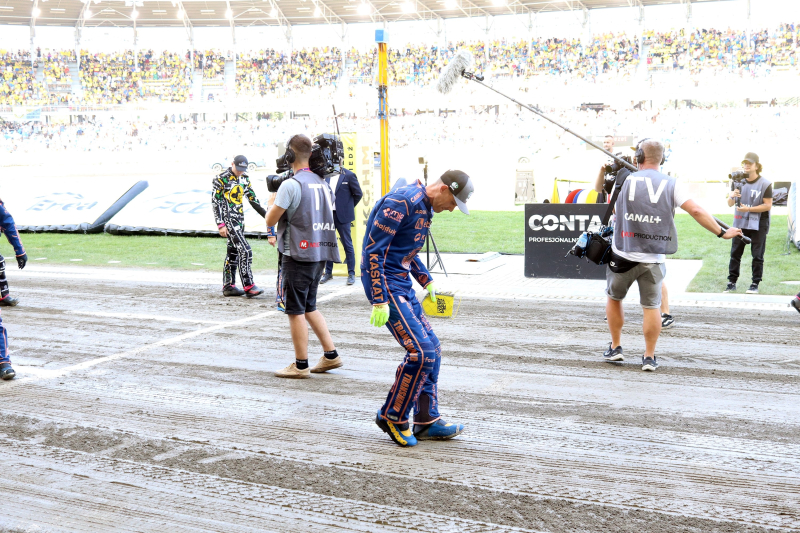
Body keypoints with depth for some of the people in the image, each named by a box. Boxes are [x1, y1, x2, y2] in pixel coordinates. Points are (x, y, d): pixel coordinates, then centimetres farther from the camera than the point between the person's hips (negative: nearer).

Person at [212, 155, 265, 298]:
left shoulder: (245, 179, 12)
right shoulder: (221, 179, -9)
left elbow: (253, 199, 17)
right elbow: (215, 203, -10)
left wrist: (266, 215, 11)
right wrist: (221, 225, -15)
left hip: (240, 219, 8)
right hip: (228, 220, -8)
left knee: (233, 252, 11)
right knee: (245, 250, -15)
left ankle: (228, 286, 17)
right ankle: (248, 287, -13)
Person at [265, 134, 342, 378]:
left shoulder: (291, 185, -14)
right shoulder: (323, 183, 9)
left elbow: (271, 220, -11)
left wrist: (272, 202, 10)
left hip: (298, 255, -8)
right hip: (319, 253, 8)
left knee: (295, 311, 2)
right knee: (309, 307, 19)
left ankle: (300, 365, 9)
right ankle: (331, 355, 18)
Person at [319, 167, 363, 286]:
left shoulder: (348, 175, -5)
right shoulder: (326, 176, 7)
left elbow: (358, 194, 0)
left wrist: (348, 207, 4)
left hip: (342, 216, -4)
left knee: (347, 245, 2)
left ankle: (351, 274, 9)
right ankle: (328, 272, 19)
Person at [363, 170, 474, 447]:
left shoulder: (425, 207, 13)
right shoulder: (401, 202, -18)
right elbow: (373, 250, -22)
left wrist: (427, 281, 21)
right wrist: (379, 301, -24)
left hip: (403, 287, 10)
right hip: (386, 286, -10)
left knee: (432, 349, 9)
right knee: (420, 351, -13)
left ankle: (427, 420, 17)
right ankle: (392, 416, 3)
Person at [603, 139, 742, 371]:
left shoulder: (624, 180, -1)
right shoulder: (672, 184, 0)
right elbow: (696, 211, -5)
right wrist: (722, 233, 4)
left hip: (623, 254, 0)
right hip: (653, 259, 0)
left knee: (613, 298, 20)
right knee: (652, 307, 10)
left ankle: (615, 348, 25)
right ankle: (649, 357, 13)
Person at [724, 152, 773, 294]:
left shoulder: (765, 184, -6)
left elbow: (768, 205, -10)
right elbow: (730, 204, 6)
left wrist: (748, 209, -19)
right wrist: (732, 197, -17)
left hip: (758, 224, -4)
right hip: (740, 223, 4)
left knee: (757, 255, 1)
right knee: (735, 253, 3)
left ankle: (755, 284, 8)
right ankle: (732, 282, 9)